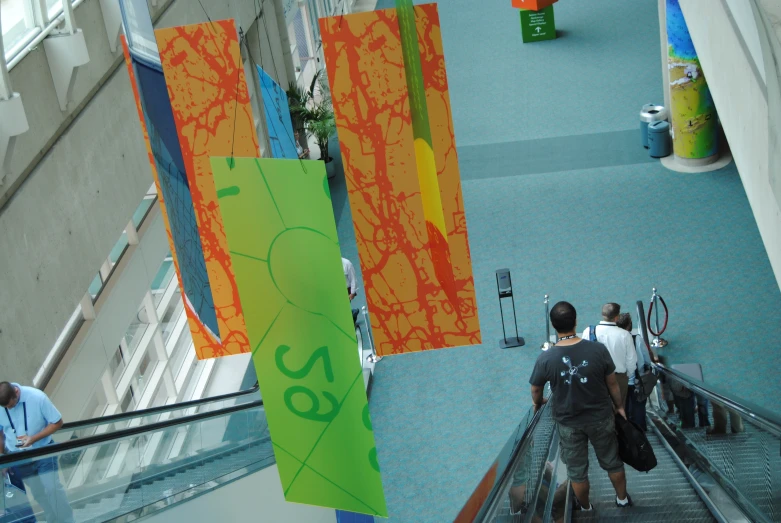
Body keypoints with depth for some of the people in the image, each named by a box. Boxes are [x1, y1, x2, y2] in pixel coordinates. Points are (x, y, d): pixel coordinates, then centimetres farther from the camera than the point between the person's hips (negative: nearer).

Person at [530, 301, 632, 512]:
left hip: (568, 423, 0)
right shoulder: (598, 349, -21)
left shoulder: (545, 358, -21)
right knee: (612, 461, 23)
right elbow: (612, 384, -7)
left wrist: (538, 403, 22)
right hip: (600, 418, 1)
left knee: (577, 469, 20)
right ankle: (622, 498, 43)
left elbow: (535, 390, -2)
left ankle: (585, 508, 39)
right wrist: (619, 406, 12)